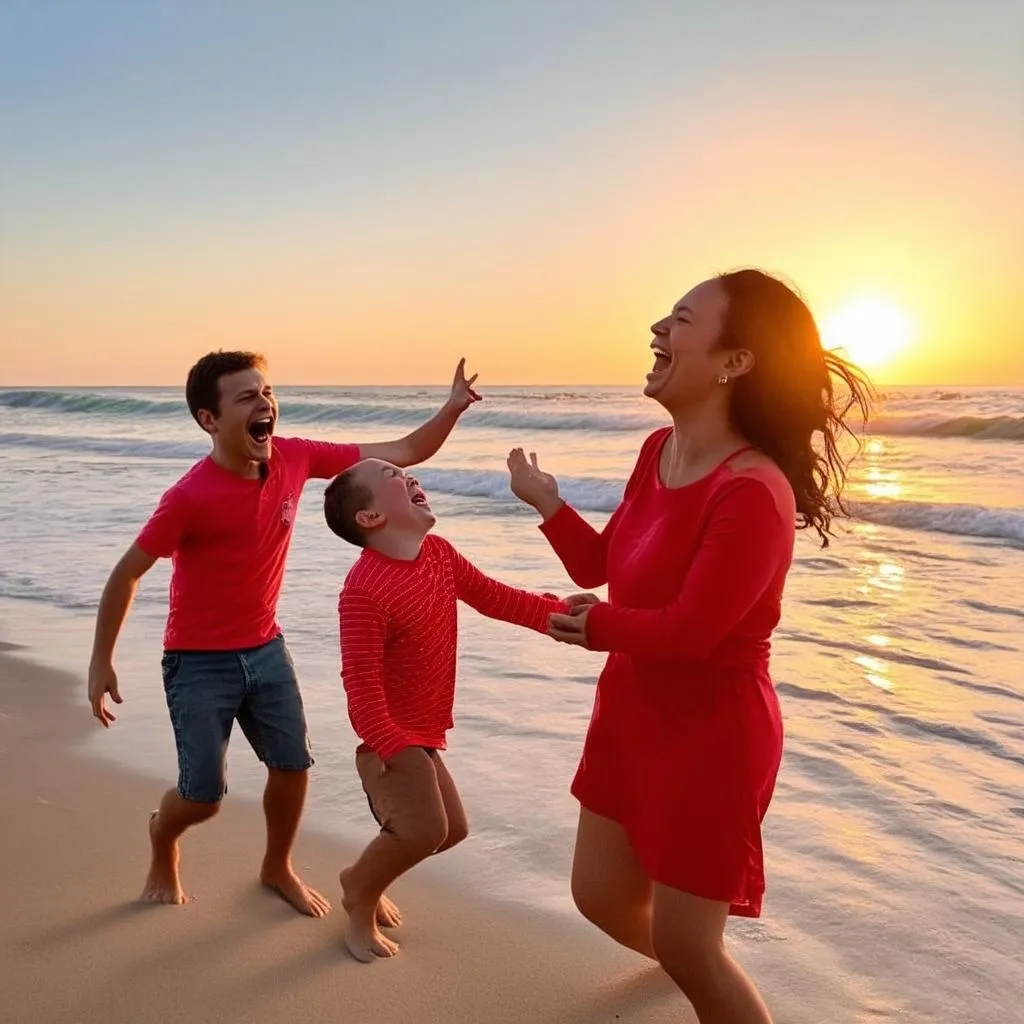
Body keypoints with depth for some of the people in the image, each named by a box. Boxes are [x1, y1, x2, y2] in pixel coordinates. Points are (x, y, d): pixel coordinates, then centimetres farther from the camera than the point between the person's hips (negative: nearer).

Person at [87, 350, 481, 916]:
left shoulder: (295, 457, -10)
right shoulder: (190, 496, -25)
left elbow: (400, 454, -4)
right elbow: (126, 573, -13)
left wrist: (453, 408, -17)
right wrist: (100, 662, -8)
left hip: (265, 649, 5)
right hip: (199, 662, -5)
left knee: (293, 766, 8)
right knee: (203, 796, 1)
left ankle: (278, 868, 36)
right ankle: (162, 837, 38)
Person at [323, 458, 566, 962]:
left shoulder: (439, 553, 0)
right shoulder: (363, 590, -26)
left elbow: (492, 597, 9)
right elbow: (360, 680, -26)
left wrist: (560, 612, 3)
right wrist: (389, 747, -28)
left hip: (423, 731, 9)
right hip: (392, 735, -9)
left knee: (452, 827, 15)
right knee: (423, 827, -19)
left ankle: (362, 879, 37)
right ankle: (361, 904, 10)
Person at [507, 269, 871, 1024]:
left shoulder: (753, 492, -28)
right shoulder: (659, 451, 0)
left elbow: (686, 631, -25)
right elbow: (598, 567, 9)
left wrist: (597, 627, -8)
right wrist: (548, 504, -5)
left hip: (711, 731, -8)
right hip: (632, 711, 9)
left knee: (686, 945, 5)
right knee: (601, 896, 22)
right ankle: (690, 963, 54)